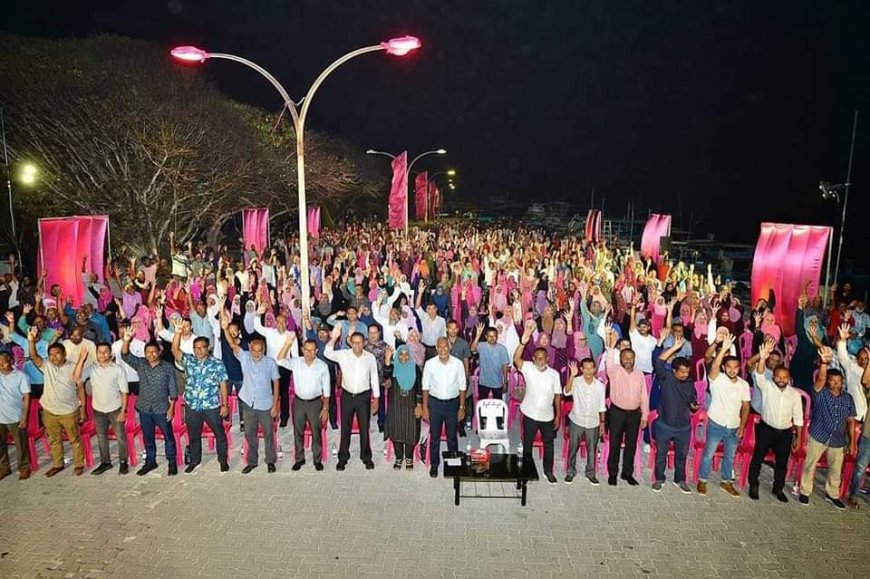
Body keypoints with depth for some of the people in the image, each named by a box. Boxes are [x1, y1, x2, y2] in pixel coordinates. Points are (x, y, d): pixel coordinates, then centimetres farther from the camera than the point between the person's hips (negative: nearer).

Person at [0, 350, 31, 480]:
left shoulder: (20, 376, -9)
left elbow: (26, 397, -7)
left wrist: (24, 417, -9)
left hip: (15, 417, -3)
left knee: (20, 444, 9)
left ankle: (24, 468, 23)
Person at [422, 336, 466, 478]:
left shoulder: (458, 364, -10)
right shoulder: (429, 364, -10)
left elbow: (462, 387, -2)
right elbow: (426, 387, -2)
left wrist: (462, 407, -2)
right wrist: (425, 408, -2)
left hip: (452, 403, 0)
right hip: (435, 403, 0)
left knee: (452, 436, 14)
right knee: (434, 436, 12)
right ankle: (434, 464, 28)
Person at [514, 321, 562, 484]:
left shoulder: (554, 374, -6)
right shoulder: (528, 368, -12)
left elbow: (557, 395, 1)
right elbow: (516, 359, -32)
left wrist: (558, 415, 1)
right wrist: (523, 342, -48)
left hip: (548, 416, 2)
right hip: (530, 415, -2)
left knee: (548, 445, 16)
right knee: (527, 444, 13)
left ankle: (548, 470, 37)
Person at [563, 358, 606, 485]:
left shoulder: (600, 386, -5)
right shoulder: (576, 382, -13)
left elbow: (601, 406, 4)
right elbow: (567, 392, -34)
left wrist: (602, 423, 5)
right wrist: (572, 375, -45)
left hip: (593, 423, 2)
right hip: (576, 421, -2)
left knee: (592, 449, 12)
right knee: (573, 448, 10)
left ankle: (590, 473, 30)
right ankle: (570, 472, 26)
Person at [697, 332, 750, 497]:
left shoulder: (744, 384, -2)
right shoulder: (717, 379, -14)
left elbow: (745, 407, 4)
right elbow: (714, 366, -37)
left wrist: (742, 427, -1)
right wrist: (724, 349, -48)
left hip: (734, 427, 4)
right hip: (716, 425, -4)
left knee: (730, 456, 18)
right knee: (708, 454, 6)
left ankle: (726, 482, 35)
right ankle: (702, 481, 21)